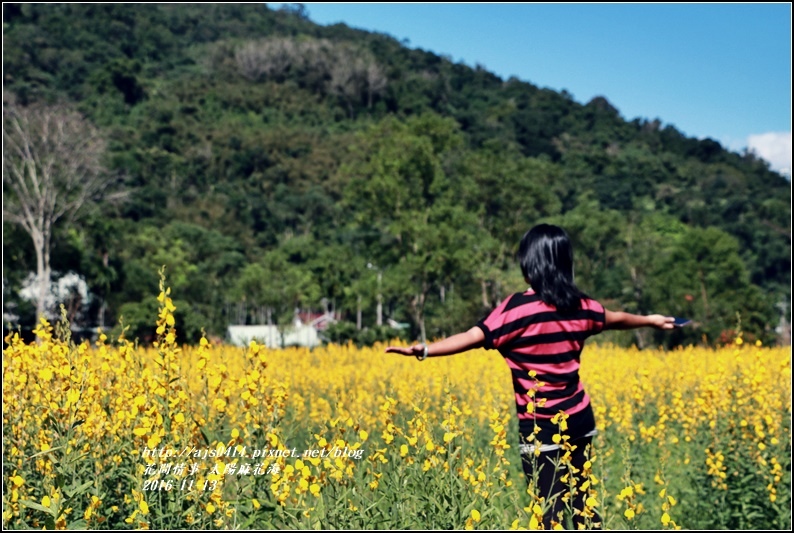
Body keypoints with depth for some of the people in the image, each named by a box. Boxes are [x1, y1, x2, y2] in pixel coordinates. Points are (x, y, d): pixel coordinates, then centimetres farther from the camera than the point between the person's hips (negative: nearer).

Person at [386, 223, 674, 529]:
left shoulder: (518, 308, -16)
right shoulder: (581, 306, 5)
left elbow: (473, 338, -24)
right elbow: (615, 319, 23)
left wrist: (423, 350, -28)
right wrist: (650, 320, 43)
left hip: (542, 429, -6)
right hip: (580, 420, 6)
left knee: (550, 514, -1)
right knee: (581, 503, 19)